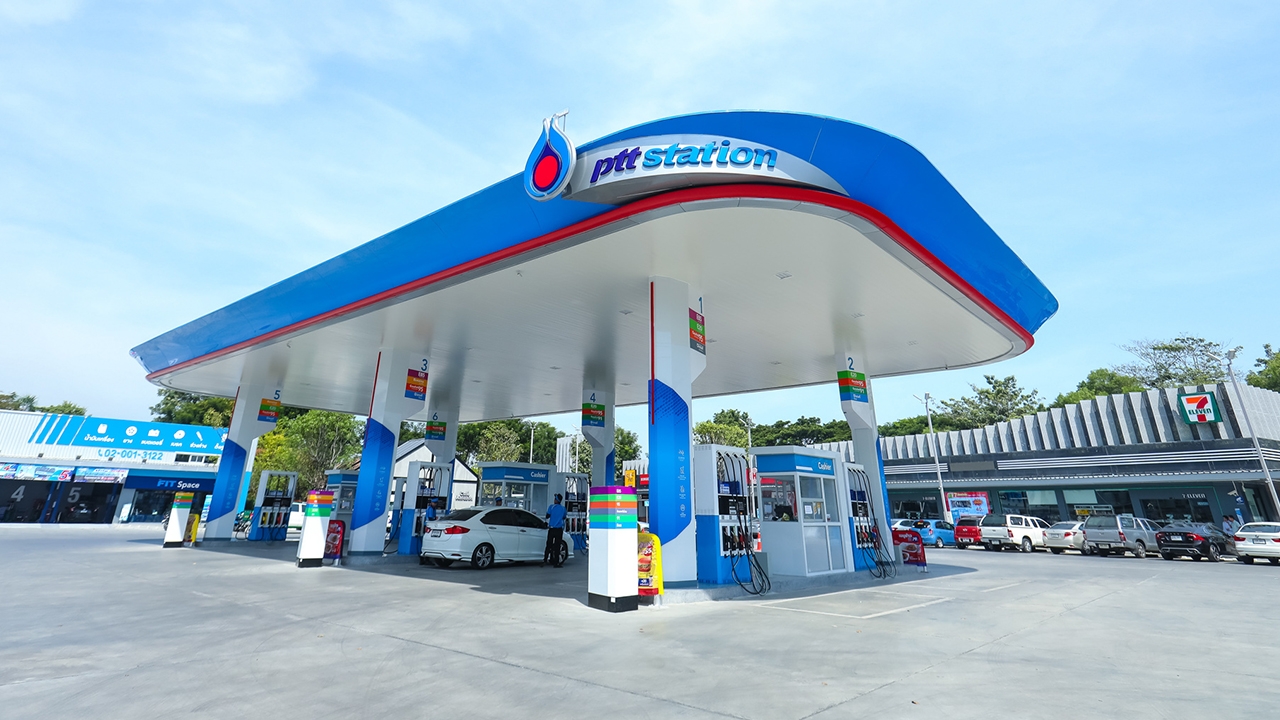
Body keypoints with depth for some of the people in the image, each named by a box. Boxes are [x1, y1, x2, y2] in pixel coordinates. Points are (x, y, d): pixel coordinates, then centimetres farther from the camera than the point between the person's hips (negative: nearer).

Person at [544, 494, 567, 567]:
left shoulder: (551, 507, -4)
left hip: (551, 529, 0)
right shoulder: (563, 509, 2)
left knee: (549, 545, 9)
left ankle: (545, 560, 8)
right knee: (557, 546, 2)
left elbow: (547, 516, 2)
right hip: (559, 529, 0)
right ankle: (556, 563, 1)